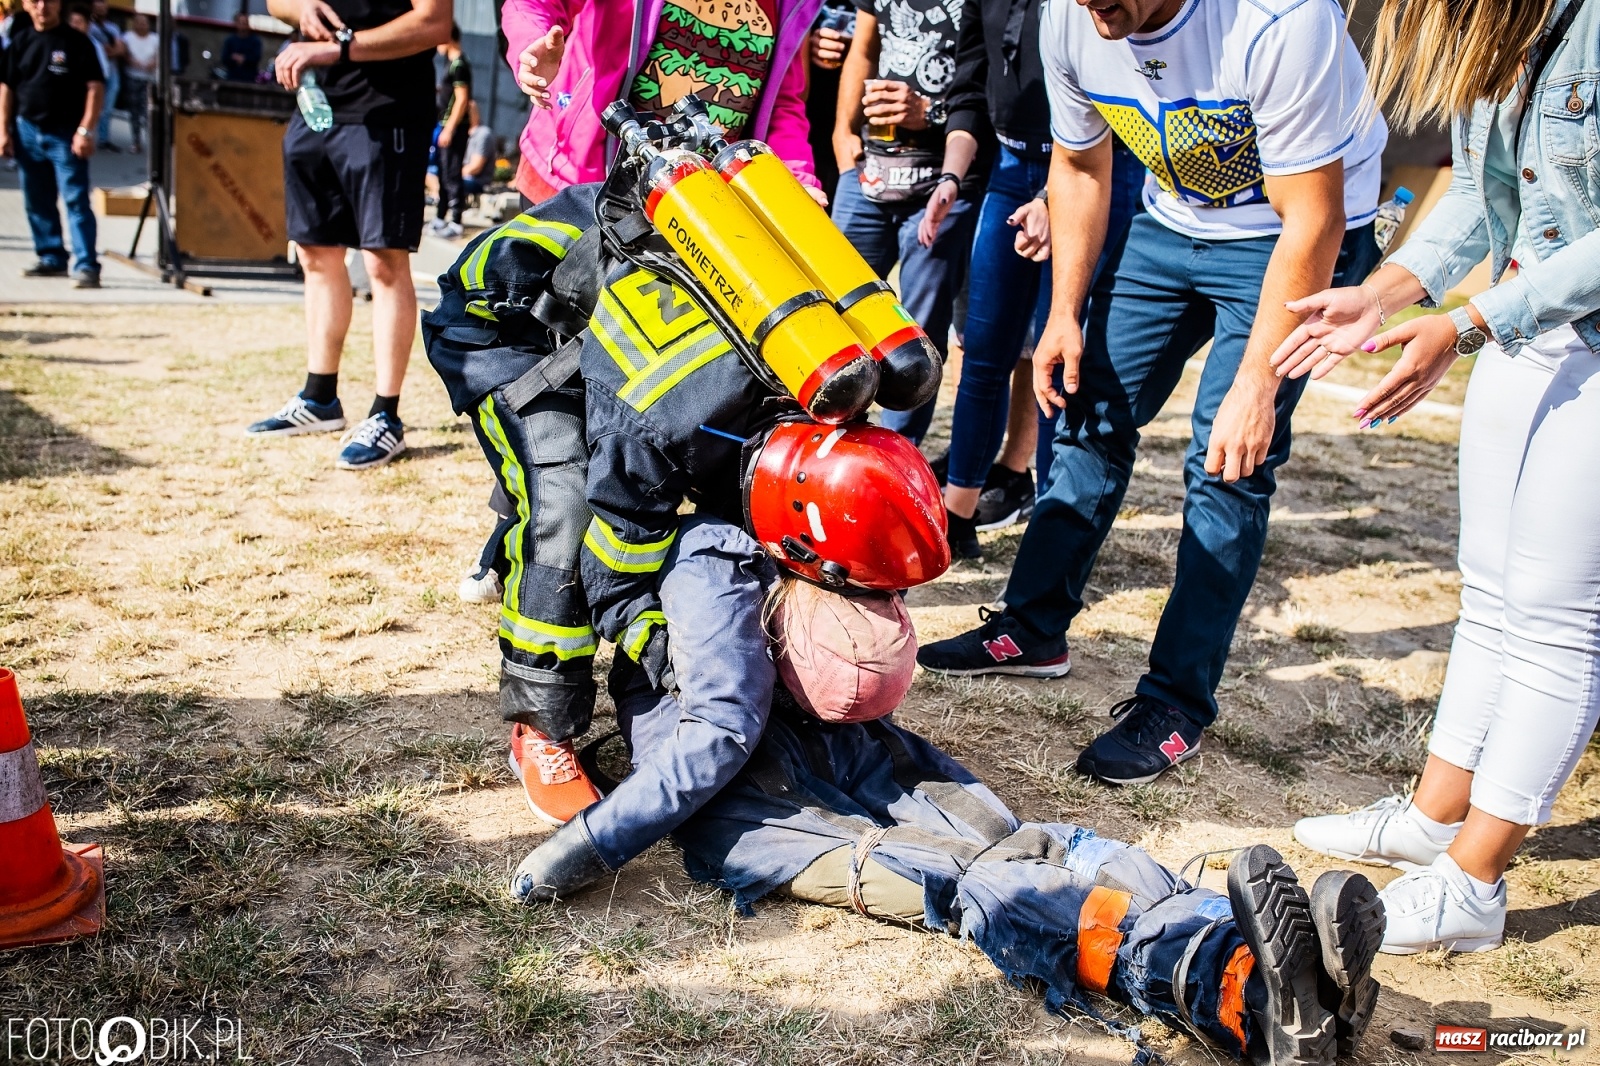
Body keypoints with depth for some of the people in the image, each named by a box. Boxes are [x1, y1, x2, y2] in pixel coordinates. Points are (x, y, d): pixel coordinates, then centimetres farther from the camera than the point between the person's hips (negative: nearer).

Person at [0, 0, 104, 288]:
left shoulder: (77, 42, -3)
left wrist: (86, 130, -15)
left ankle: (86, 266, -12)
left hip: (66, 133, -5)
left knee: (76, 201, -10)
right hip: (27, 131, 5)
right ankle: (51, 259, 21)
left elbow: (95, 87, -7)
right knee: (37, 203, 10)